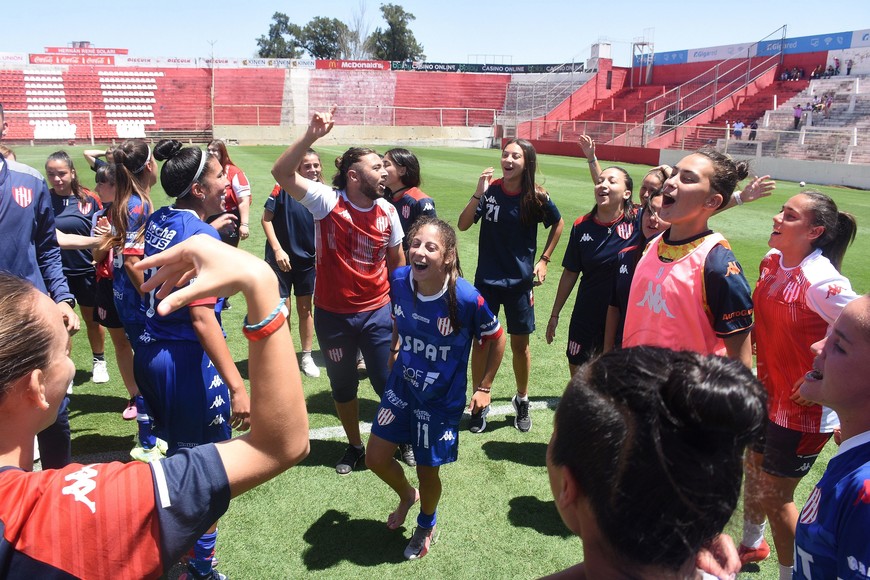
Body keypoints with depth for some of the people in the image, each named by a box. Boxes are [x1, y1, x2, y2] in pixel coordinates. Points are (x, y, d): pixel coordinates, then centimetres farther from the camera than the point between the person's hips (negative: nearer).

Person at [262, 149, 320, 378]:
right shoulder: (285, 187, -14)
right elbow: (266, 218, -10)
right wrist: (278, 250, -17)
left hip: (307, 259, 3)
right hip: (281, 258, -3)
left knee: (305, 309, 13)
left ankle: (306, 357, 27)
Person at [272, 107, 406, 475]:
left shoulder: (387, 211, -3)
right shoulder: (327, 201, -13)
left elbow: (397, 259, 9)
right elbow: (282, 173, -25)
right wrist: (311, 136, -36)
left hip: (377, 311, 1)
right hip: (333, 314, -1)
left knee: (387, 382, 7)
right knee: (343, 385, 14)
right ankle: (354, 447, 36)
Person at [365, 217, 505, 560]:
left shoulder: (467, 299, -28)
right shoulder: (399, 280, -17)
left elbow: (496, 339, -10)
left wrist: (484, 387, -5)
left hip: (443, 399, -4)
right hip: (401, 386, 4)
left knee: (427, 470, 11)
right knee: (375, 458, 9)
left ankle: (427, 526, 46)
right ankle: (407, 495, 46)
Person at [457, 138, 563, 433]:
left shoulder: (537, 197, -9)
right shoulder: (490, 190, -9)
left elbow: (558, 224, 9)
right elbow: (463, 225, -14)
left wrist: (544, 259, 4)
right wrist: (478, 193, -26)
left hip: (520, 281, 0)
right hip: (486, 279, 0)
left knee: (520, 344, 11)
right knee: (481, 342, 7)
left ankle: (522, 400, 34)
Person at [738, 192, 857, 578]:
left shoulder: (821, 281, -26)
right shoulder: (771, 261, -2)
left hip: (804, 407, -8)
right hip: (768, 394, 8)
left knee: (775, 495, 5)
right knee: (754, 468, 24)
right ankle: (751, 545, 49)